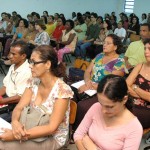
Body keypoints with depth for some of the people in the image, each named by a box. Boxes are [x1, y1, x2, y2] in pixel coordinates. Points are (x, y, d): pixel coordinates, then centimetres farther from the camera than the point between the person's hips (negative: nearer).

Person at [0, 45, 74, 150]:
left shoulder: (62, 90, -22)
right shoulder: (33, 82, -2)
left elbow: (51, 128, -23)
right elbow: (19, 108, -4)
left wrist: (15, 135, -27)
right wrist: (15, 122, -28)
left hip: (53, 139, -6)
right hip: (34, 131, 6)